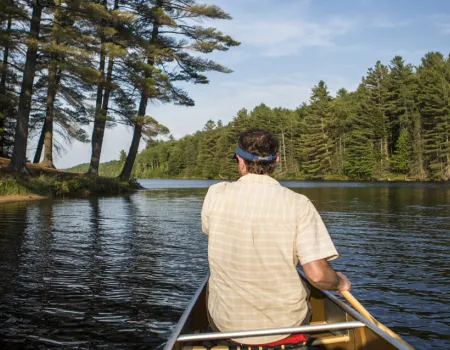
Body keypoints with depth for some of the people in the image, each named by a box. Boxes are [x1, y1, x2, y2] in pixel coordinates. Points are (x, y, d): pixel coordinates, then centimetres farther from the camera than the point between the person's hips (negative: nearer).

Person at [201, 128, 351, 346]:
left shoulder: (216, 195, -12)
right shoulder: (298, 204, -16)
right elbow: (318, 275, -21)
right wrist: (340, 283, 1)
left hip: (226, 325, 1)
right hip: (285, 327, 0)